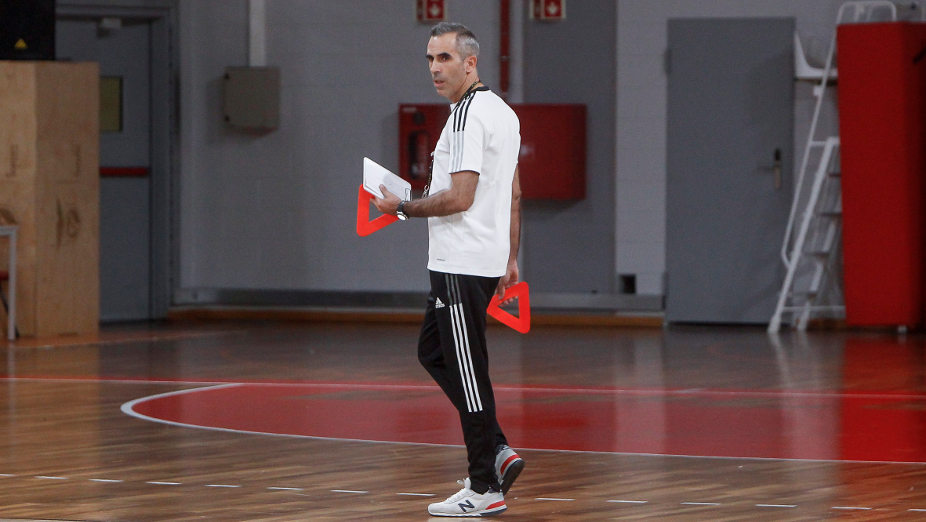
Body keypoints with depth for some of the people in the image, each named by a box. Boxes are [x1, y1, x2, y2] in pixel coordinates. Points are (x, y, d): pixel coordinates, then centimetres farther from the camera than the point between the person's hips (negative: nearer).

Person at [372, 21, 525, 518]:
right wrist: (510, 258, 24)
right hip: (488, 259, 10)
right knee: (433, 352, 19)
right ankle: (498, 452, 15)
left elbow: (459, 198, -22)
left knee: (467, 370, -6)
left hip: (461, 267, -10)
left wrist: (402, 207, -8)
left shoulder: (467, 116, -16)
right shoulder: (502, 112, 16)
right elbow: (512, 193, 21)